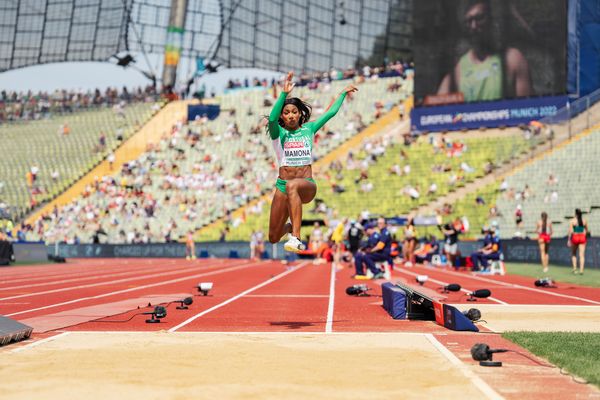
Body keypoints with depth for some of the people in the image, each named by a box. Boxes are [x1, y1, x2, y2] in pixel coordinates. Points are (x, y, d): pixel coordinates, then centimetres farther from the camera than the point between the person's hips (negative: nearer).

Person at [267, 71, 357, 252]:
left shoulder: (308, 129, 11)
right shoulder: (278, 133, 4)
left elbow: (331, 112, 17)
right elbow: (272, 118, -18)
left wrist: (343, 93, 19)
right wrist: (284, 93, -26)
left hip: (307, 184, -1)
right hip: (283, 184, 1)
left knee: (292, 186, -42)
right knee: (273, 238, 5)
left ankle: (296, 238, -49)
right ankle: (291, 227, 44)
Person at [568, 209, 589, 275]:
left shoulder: (572, 221, -6)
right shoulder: (584, 221, 3)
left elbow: (570, 231, -9)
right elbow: (587, 231, 11)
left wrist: (569, 240, -4)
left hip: (575, 237, -2)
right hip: (582, 237, 2)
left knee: (573, 254, 16)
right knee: (582, 255, 1)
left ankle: (574, 268, 6)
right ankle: (581, 270, -6)